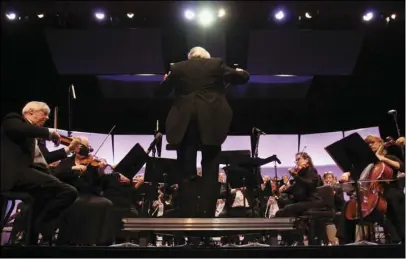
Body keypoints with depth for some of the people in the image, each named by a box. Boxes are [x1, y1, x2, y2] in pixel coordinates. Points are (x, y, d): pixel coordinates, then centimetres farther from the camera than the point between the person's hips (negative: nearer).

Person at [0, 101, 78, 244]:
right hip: (15, 173, -9)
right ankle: (37, 226, -10)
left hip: (22, 172, 9)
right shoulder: (14, 119, 7)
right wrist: (48, 132, -10)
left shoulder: (33, 136, 30)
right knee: (69, 191, -20)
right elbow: (19, 129, -18)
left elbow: (43, 157, 27)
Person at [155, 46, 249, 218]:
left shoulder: (178, 68, 9)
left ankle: (188, 216, 6)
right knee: (210, 171, 6)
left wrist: (166, 79, 36)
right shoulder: (216, 64, 6)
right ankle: (207, 215, 5)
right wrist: (241, 71, 36)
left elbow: (160, 92, 16)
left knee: (186, 172, 6)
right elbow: (243, 77, 13)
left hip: (184, 124, 1)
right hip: (211, 123, -1)